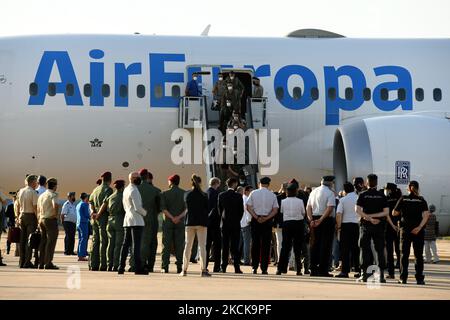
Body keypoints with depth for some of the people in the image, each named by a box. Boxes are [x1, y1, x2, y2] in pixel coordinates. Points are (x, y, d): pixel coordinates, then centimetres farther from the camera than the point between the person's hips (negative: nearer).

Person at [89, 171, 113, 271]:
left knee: (95, 241, 10)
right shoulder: (108, 189, -8)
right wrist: (99, 214, -13)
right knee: (104, 241, -5)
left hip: (95, 218, 7)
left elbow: (90, 202, 13)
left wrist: (93, 211, 0)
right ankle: (103, 265, -7)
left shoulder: (96, 189, 15)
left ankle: (93, 264, 9)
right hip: (104, 218, -7)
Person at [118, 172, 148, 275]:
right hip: (136, 221, -9)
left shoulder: (126, 190, 15)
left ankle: (121, 267, 9)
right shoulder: (134, 190, -13)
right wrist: (145, 213, 0)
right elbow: (137, 207, -16)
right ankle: (138, 268, -10)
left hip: (127, 220, 9)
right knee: (136, 245, -9)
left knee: (126, 244, 9)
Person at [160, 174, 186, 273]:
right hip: (180, 223, 1)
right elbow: (186, 208, -6)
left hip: (167, 222, -1)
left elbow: (163, 208, -10)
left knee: (166, 245, 2)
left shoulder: (164, 193, 0)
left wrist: (172, 217, -13)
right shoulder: (184, 193, 4)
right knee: (179, 246, 3)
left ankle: (165, 266, -2)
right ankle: (179, 266, -2)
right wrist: (179, 217, -13)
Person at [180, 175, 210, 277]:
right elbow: (207, 209, 0)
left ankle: (184, 270, 8)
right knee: (202, 246, -2)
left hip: (190, 223, 2)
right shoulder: (204, 196, -5)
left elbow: (187, 208, 8)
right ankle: (203, 270, -8)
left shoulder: (187, 195, 1)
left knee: (187, 246, 9)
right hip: (201, 223, -2)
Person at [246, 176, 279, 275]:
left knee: (255, 243, 6)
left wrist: (256, 217, -8)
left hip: (255, 220, 0)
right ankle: (264, 268, -2)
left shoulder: (253, 193, 1)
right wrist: (266, 218, -8)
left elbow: (248, 207, -5)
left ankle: (255, 267, 3)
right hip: (267, 221, 0)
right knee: (266, 244, 2)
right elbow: (275, 210, -4)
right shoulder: (272, 195, 2)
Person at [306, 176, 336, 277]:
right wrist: (321, 220, -17)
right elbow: (330, 208, -19)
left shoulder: (313, 191, 13)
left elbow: (308, 207, 8)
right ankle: (322, 270, -5)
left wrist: (311, 220, -1)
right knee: (325, 246, -3)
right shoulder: (330, 193, -8)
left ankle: (313, 269, 11)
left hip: (314, 220, 6)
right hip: (326, 220, -6)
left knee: (315, 245, 11)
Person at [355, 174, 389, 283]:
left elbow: (358, 210, -10)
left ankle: (364, 273, -1)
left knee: (365, 249, 3)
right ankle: (381, 275, 1)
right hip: (379, 226, 1)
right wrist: (374, 216, -4)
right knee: (380, 250, 4)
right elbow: (386, 212, -4)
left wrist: (369, 217, -8)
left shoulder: (362, 195, 0)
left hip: (366, 225, -1)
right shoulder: (382, 196, 2)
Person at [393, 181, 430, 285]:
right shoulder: (422, 200, 1)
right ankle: (419, 278, 2)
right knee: (418, 255, 5)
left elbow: (395, 213, 5)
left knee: (404, 254, 4)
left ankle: (403, 278, -2)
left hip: (405, 229, 0)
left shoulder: (403, 199, 1)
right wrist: (419, 227, -14)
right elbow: (426, 215, -10)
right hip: (418, 231, 0)